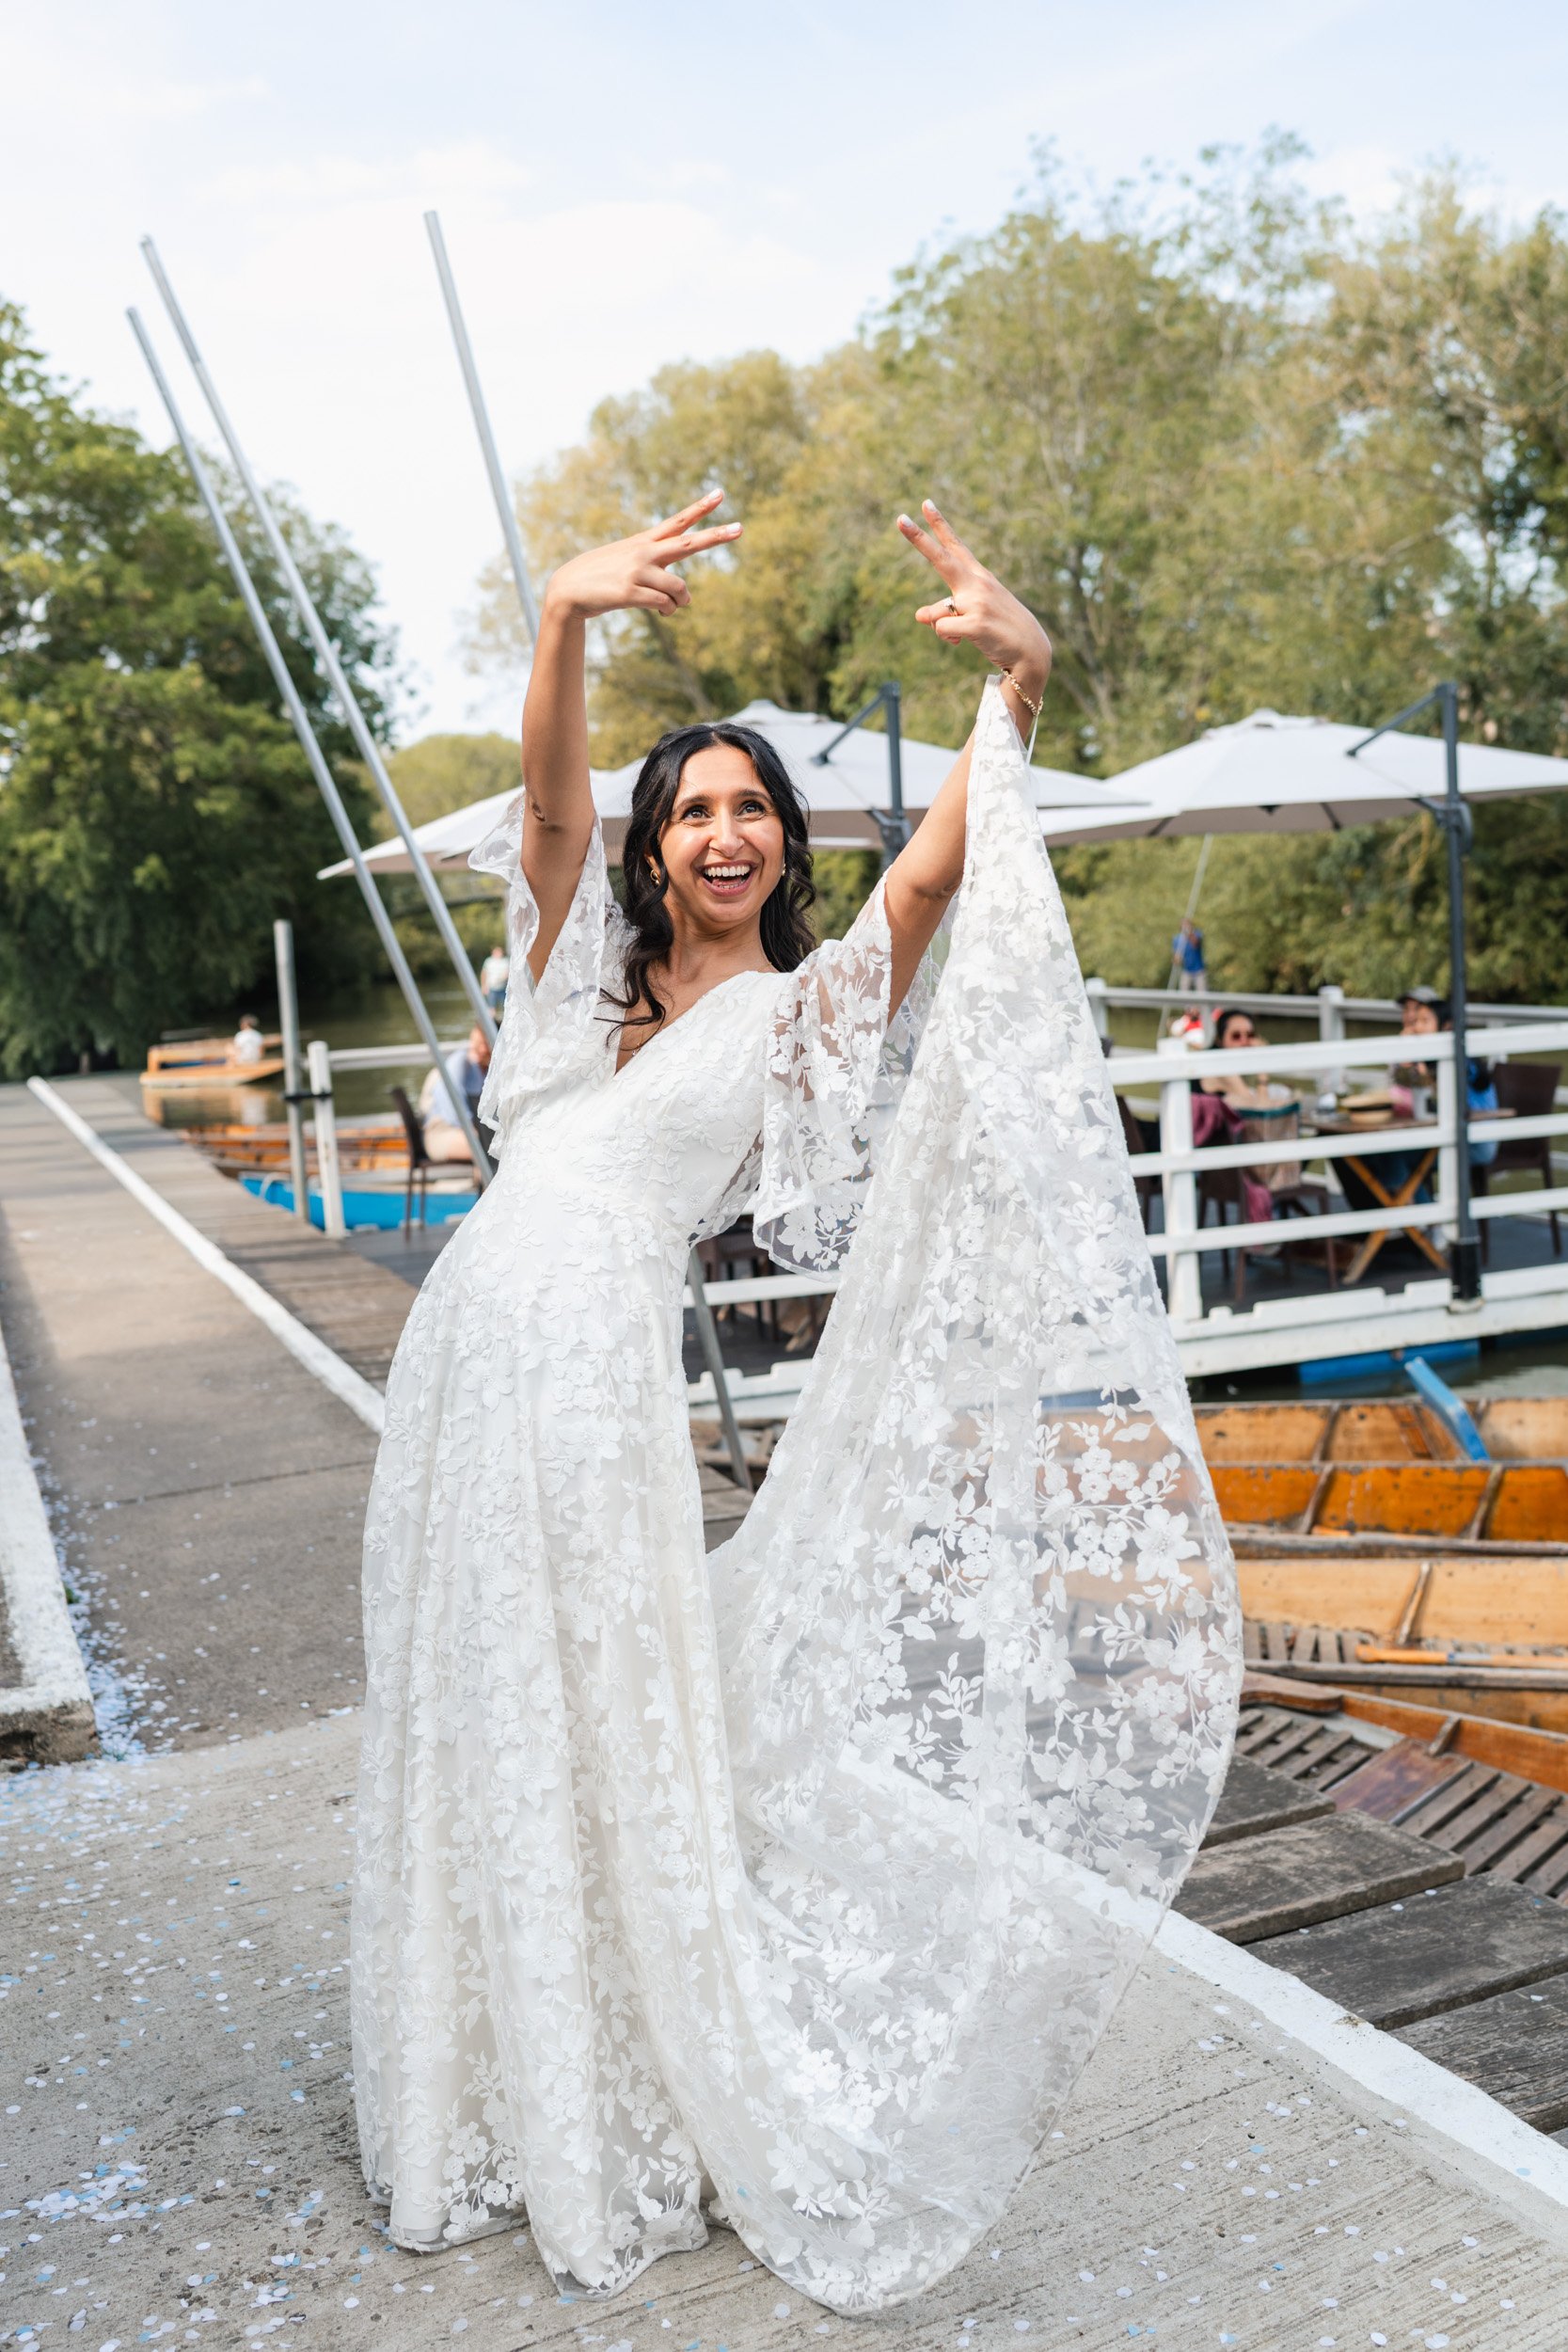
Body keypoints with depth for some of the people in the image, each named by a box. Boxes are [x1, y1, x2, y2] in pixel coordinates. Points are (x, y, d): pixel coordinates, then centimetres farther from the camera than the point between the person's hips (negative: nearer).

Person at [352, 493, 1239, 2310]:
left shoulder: (803, 1010, 5)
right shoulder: (587, 960, 13)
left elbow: (932, 873, -12)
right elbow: (548, 801, -5)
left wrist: (1017, 689, -29)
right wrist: (567, 615, -24)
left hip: (603, 1369, -4)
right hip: (468, 1341, 4)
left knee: (615, 1731, 2)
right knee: (470, 1726, 13)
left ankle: (650, 2120, 23)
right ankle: (507, 2105, 33)